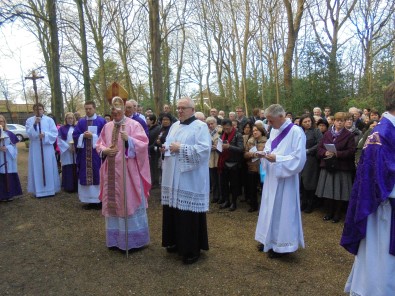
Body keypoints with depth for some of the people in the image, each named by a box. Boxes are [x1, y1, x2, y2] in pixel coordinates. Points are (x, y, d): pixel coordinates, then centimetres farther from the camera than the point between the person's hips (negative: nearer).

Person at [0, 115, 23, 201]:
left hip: (8, 159, 2)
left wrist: (7, 148, -11)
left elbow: (14, 145, 6)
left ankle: (10, 194, 16)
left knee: (10, 177, 5)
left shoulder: (9, 134, 8)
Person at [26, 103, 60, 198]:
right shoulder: (29, 120, 6)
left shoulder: (49, 120, 3)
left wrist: (45, 134, -18)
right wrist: (35, 124, -19)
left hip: (47, 147, 0)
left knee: (49, 168, 2)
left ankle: (50, 189, 11)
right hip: (35, 148, 1)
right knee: (37, 169, 2)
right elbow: (29, 134, -6)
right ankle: (39, 190, 8)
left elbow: (54, 133, -1)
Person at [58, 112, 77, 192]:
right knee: (68, 170, -3)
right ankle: (68, 187, 4)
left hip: (76, 152, 2)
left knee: (76, 169, 2)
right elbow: (60, 140, -1)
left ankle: (76, 186, 9)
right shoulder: (62, 129, 6)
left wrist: (76, 147, -10)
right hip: (66, 152, -2)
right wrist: (68, 147, -13)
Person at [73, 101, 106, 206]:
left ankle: (99, 199, 7)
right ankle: (90, 200, 13)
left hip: (97, 153, -3)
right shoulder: (81, 122, 12)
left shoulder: (101, 121, 1)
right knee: (86, 176, 4)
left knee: (98, 175, -1)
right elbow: (75, 135, 6)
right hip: (84, 153, 4)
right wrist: (83, 136, -12)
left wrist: (93, 136, -14)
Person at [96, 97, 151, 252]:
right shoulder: (107, 127, 12)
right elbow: (99, 145, 15)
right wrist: (105, 150, -7)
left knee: (129, 203, 1)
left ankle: (133, 239, 15)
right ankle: (115, 238, 25)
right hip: (112, 172, 5)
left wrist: (128, 139, -27)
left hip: (128, 172, -5)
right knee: (113, 203, 11)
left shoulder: (134, 125, -4)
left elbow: (143, 144, -11)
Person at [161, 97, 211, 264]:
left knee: (189, 213, -2)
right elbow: (168, 144, 23)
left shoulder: (200, 126, -7)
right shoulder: (174, 126, 16)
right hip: (173, 177, 7)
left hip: (190, 180, -7)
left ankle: (192, 249, 12)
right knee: (173, 210, 12)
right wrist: (166, 147, -1)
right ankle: (176, 242, 31)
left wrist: (180, 148, -18)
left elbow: (204, 149, -19)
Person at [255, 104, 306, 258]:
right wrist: (264, 154, -6)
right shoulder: (273, 131, 8)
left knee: (282, 210, 2)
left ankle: (281, 244, 17)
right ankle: (270, 239, 30)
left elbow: (299, 158, -19)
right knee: (270, 208, 15)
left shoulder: (296, 131, -16)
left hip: (285, 179, -8)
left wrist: (277, 159, -23)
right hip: (272, 177, 8)